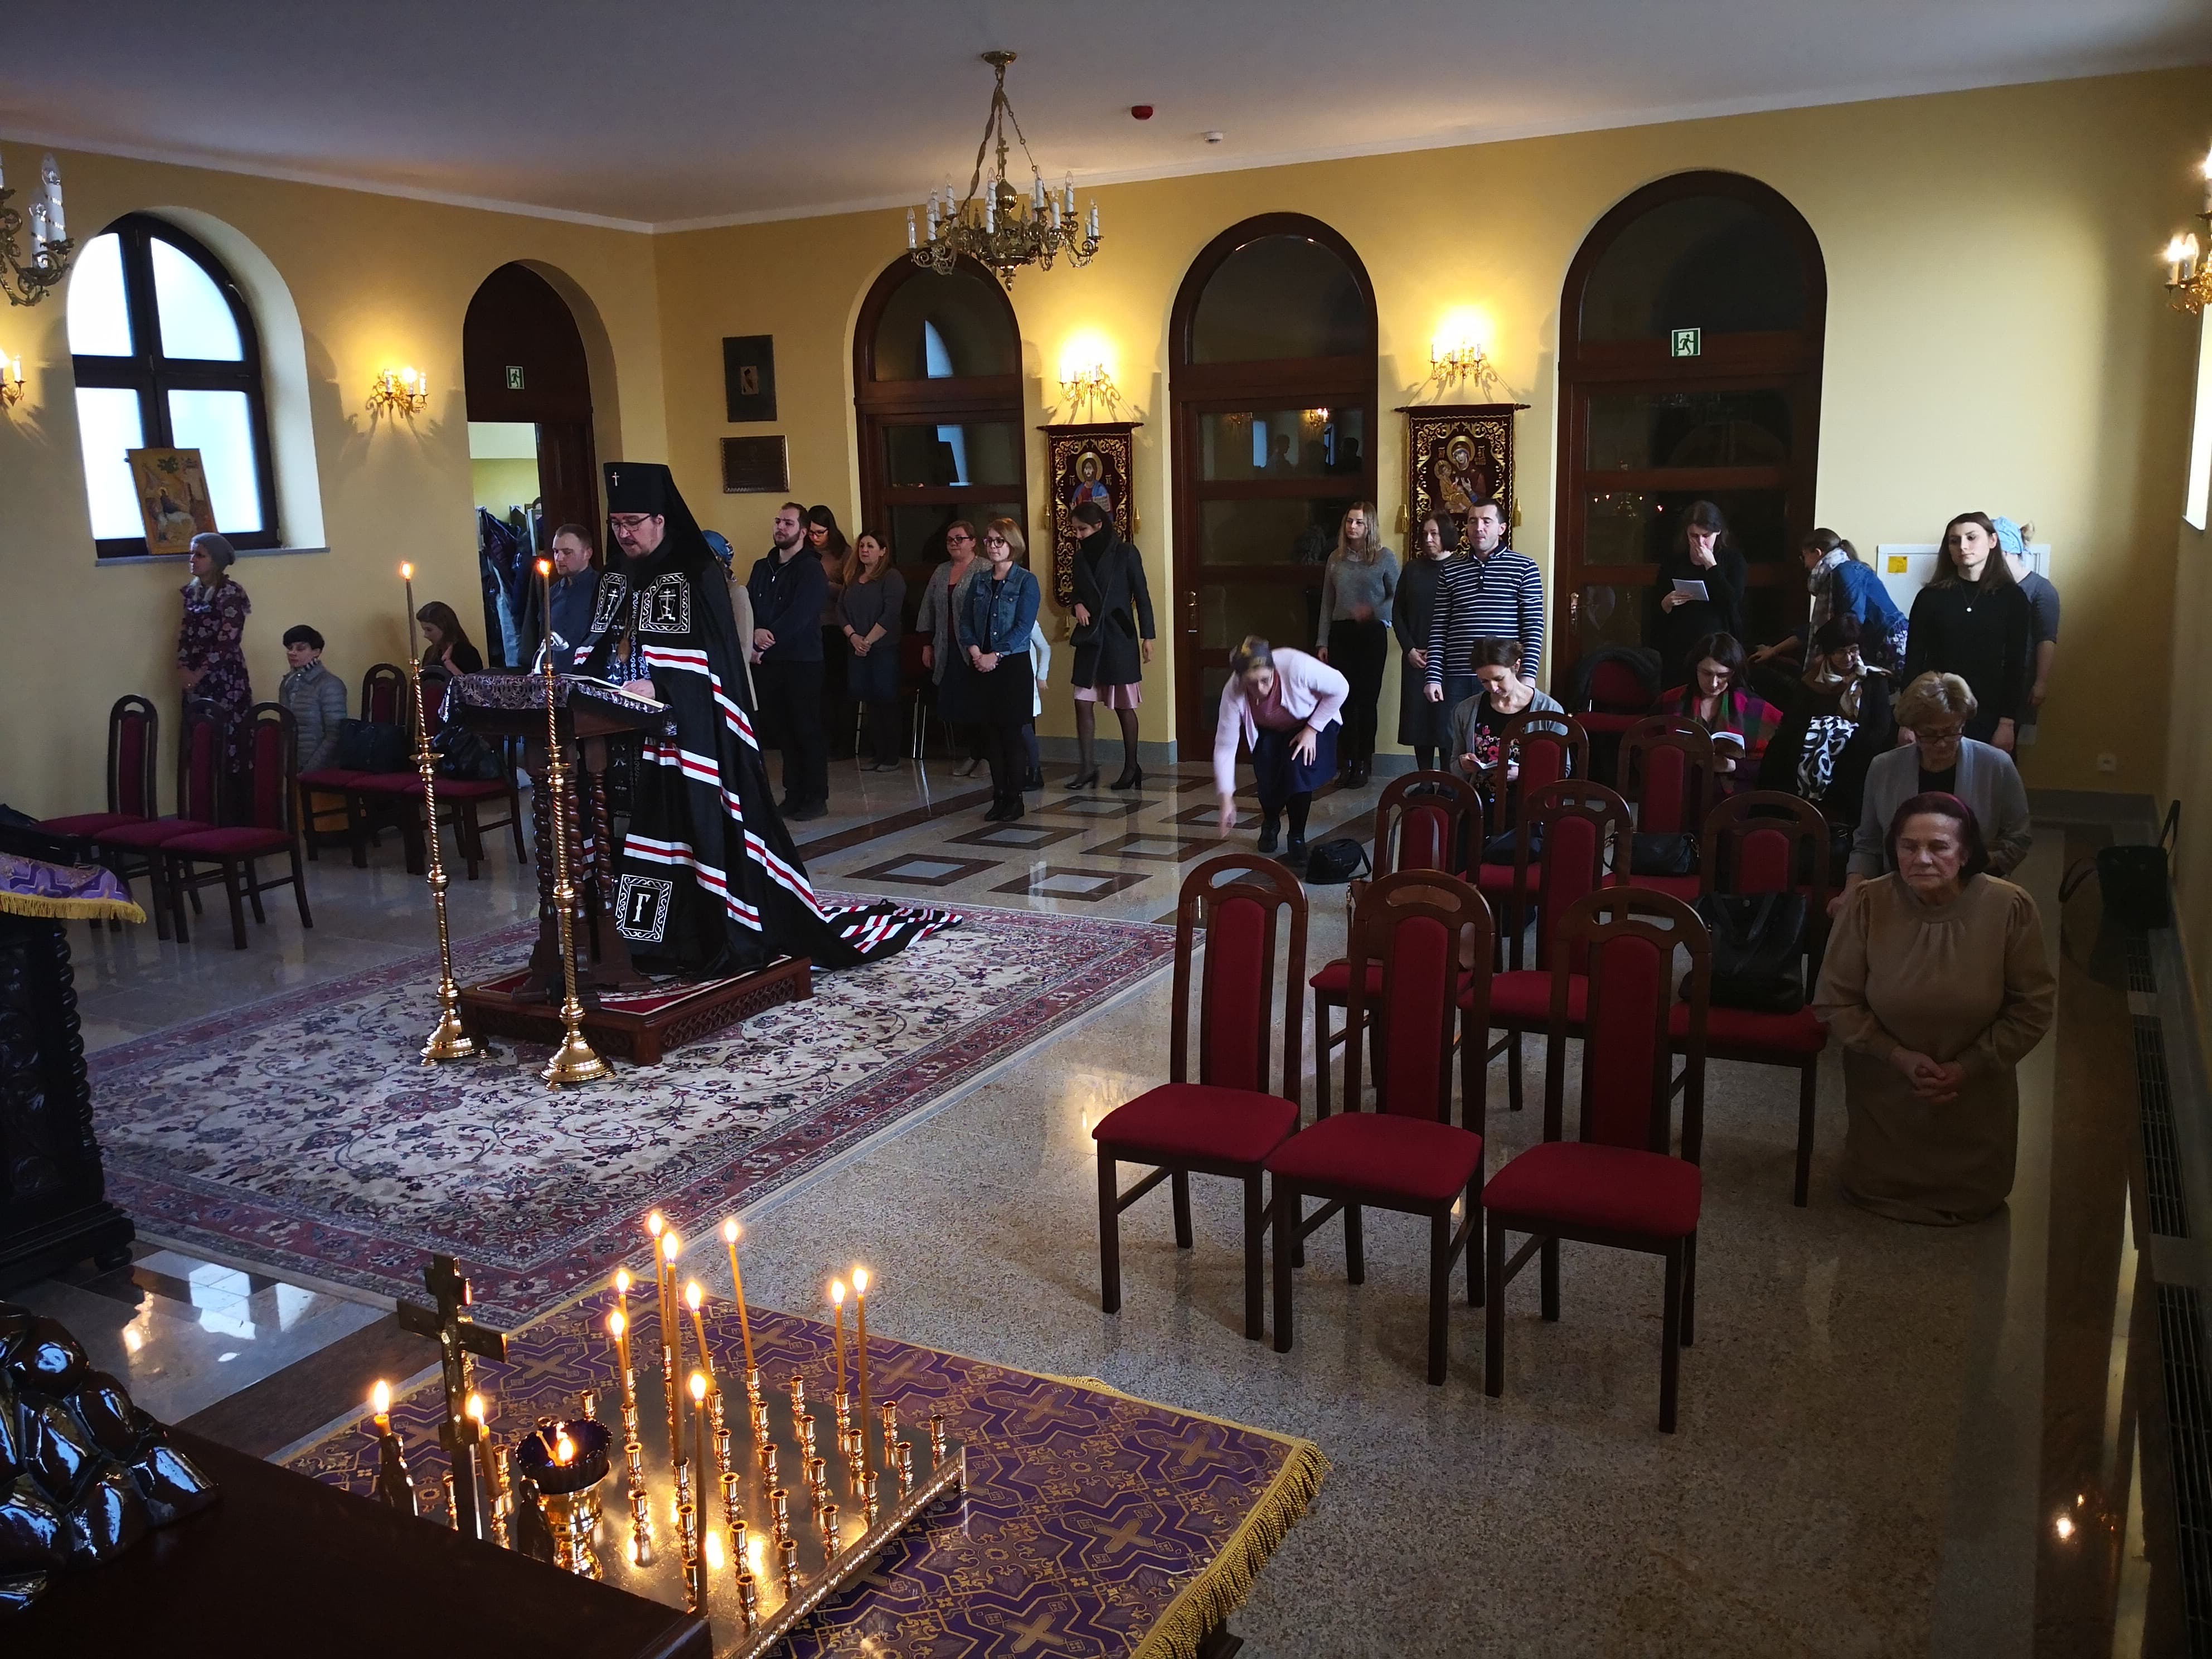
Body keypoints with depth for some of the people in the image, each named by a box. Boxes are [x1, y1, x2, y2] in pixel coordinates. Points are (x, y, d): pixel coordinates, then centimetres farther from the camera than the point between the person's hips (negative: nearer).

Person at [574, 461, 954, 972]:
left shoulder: (697, 576, -6)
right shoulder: (616, 579, 16)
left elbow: (709, 658, -15)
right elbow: (598, 644, 18)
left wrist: (657, 687, -29)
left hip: (686, 734, -7)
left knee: (696, 827, -8)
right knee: (634, 830, 4)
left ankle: (715, 939, -1)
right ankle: (642, 938, 10)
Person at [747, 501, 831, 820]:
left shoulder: (811, 569, -6)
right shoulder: (762, 567, 14)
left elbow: (799, 615, -16)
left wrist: (767, 640, -17)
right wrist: (754, 635, -14)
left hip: (802, 662, -6)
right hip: (767, 662, 6)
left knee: (807, 730, -2)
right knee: (778, 729, 8)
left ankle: (816, 796, 5)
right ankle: (794, 793, 17)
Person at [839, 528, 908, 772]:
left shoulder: (891, 577, -5)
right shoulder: (852, 578, 15)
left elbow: (891, 615, -14)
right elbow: (841, 610, 10)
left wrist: (868, 641, -14)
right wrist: (853, 637, -7)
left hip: (885, 649, -6)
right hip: (857, 650, 6)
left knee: (886, 702, -4)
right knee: (870, 702, 7)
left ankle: (893, 756, 3)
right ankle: (879, 754, 13)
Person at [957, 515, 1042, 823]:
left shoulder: (1026, 581, -3)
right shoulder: (979, 581, 12)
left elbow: (1024, 627, -11)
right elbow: (964, 621, 8)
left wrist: (996, 655, -15)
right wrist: (975, 652, -8)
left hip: (1013, 664, -5)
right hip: (983, 667, 5)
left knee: (1012, 731, -3)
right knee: (991, 732, 5)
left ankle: (1014, 800, 4)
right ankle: (999, 797, 12)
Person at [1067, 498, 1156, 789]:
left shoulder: (1126, 553, -6)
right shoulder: (1081, 557, 9)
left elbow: (1142, 596, -4)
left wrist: (1147, 637, -7)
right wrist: (1078, 605, -4)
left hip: (1119, 637, -5)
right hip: (1090, 637, 5)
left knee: (1123, 706, 3)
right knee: (1083, 703, -2)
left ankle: (1131, 767, 15)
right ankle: (1087, 768, 2)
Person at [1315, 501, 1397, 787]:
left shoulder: (1385, 557, 0)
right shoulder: (1336, 559, 10)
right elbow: (1327, 604, 12)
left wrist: (1374, 611, -18)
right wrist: (1323, 642, 7)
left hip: (1372, 634, -3)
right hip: (1341, 633, 3)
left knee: (1367, 698, 0)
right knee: (1344, 698, 0)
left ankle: (1363, 762, 9)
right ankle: (1348, 760, 9)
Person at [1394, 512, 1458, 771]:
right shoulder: (1413, 569, 10)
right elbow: (1397, 612, 11)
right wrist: (1410, 649, 0)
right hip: (1416, 659, 4)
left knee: (1445, 720, -4)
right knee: (1418, 719, 5)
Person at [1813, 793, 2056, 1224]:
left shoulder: (2009, 908, -22)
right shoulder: (1869, 904, -22)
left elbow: (2034, 1007, -12)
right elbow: (1835, 1002, -13)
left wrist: (1969, 1066, -18)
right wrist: (1899, 1056, -22)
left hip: (1975, 1090, 0)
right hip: (1886, 1085, 0)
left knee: (1971, 1199, 17)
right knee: (1874, 1190, 14)